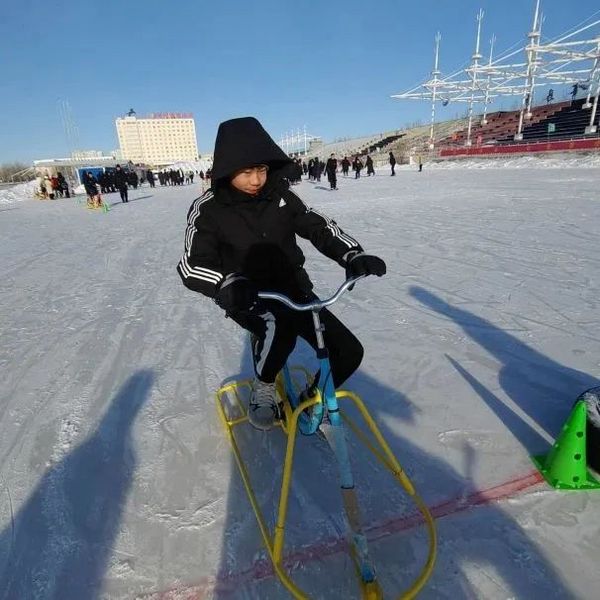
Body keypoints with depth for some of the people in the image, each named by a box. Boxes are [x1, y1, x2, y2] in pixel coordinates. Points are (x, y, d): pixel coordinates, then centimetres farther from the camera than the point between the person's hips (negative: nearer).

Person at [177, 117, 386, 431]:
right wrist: (227, 284, -43)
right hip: (249, 300, -4)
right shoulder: (209, 209, -10)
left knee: (348, 351, -7)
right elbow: (192, 264, -21)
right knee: (278, 327, -40)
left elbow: (318, 226, -1)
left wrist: (352, 254, -20)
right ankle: (263, 389, -6)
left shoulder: (280, 196, -1)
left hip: (294, 290, 4)